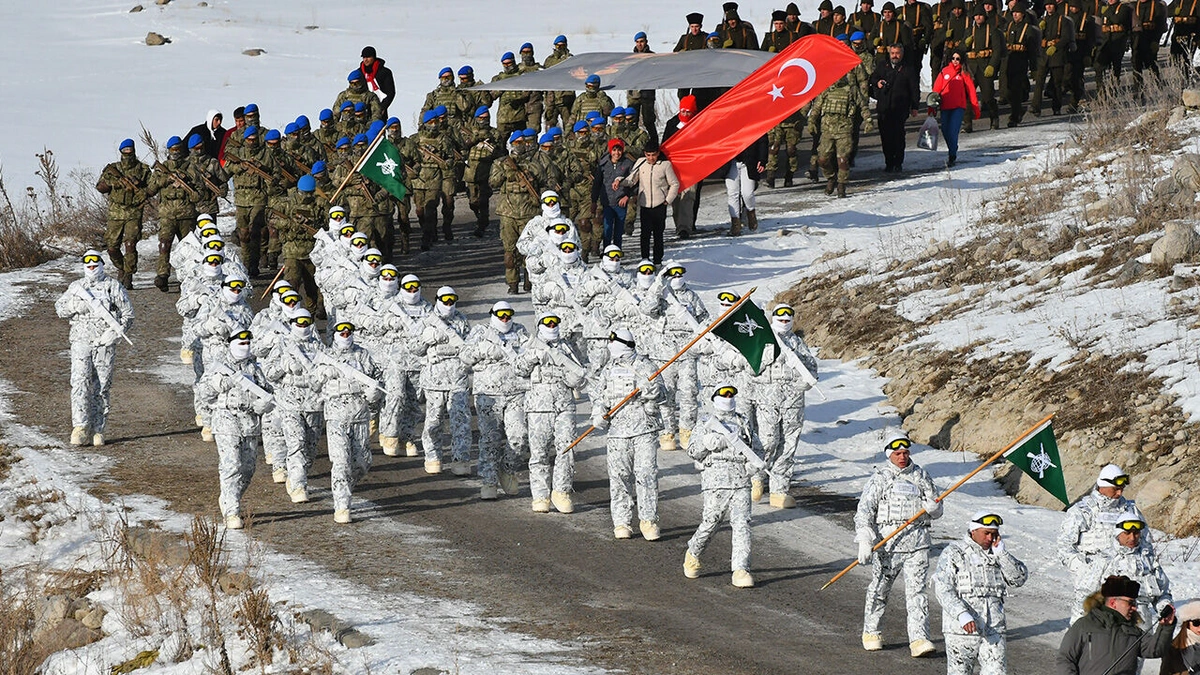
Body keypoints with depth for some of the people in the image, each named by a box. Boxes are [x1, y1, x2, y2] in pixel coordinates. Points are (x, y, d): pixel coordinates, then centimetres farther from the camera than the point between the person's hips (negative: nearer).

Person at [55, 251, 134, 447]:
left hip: (105, 343, -1)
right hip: (81, 341, 1)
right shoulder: (76, 287, 15)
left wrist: (116, 332, -11)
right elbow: (59, 308, 11)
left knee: (101, 387, 1)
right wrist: (74, 304, -10)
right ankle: (80, 427, -22)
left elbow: (128, 314, 6)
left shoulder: (113, 287, 7)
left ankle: (98, 430, 8)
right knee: (80, 382, -15)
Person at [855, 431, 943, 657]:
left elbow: (936, 509, 17)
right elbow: (864, 511, -7)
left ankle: (919, 638, -11)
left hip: (917, 543, 2)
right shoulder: (879, 478, 0)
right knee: (880, 589, 9)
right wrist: (864, 541, -19)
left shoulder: (921, 476, 11)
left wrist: (932, 507, -9)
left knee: (916, 591, -6)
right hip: (888, 543, -2)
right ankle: (871, 632, 27)